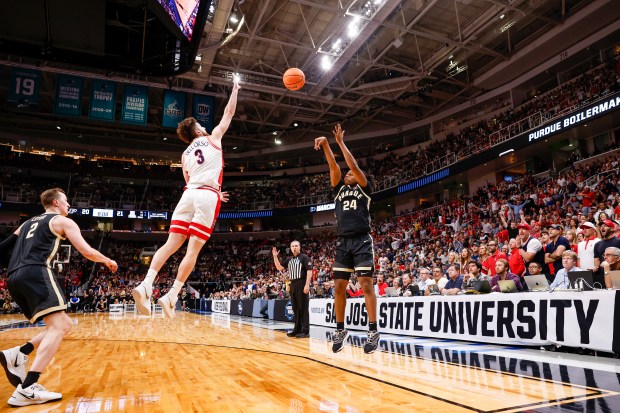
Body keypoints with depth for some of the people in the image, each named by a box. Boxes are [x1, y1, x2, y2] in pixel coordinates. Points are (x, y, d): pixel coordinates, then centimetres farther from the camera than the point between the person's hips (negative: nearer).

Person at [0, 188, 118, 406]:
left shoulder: (28, 222, 31)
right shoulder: (63, 221, 10)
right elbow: (87, 252, 4)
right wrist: (108, 261, 20)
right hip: (35, 273, -8)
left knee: (64, 324, 13)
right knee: (59, 326, -15)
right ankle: (27, 389, -26)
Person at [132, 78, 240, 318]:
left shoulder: (185, 154, 25)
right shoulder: (213, 138, 14)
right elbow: (229, 113, 22)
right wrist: (235, 89, 35)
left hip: (189, 195, 5)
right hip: (207, 196, -4)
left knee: (171, 244, 2)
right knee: (193, 249, -6)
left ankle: (146, 285, -14)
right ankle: (171, 296, -11)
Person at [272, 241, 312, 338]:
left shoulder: (305, 257, -5)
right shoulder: (289, 259, 15)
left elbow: (309, 271, -11)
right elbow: (279, 268, 14)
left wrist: (307, 285, -19)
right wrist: (275, 257, 3)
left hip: (302, 284, -7)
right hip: (293, 284, 7)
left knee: (303, 308, -5)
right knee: (295, 308, 11)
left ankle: (305, 331, -2)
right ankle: (297, 329, 19)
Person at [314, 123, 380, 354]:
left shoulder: (364, 188, 10)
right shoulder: (339, 189, 20)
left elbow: (354, 166, -3)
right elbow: (333, 166, 8)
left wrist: (341, 143, 2)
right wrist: (325, 144, -2)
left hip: (362, 241, -4)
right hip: (343, 242, 4)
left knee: (366, 285, -7)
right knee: (339, 287, 3)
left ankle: (373, 331, -1)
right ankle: (340, 330, 14)